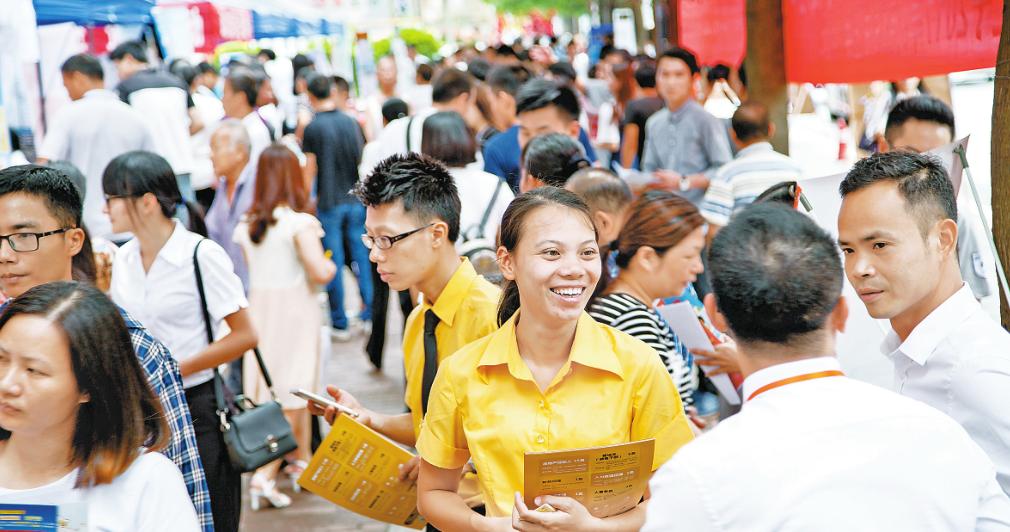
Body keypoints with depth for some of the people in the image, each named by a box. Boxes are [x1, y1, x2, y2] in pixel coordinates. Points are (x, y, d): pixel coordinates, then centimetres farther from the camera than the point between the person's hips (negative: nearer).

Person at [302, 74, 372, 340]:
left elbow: (310, 170, -9)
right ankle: (368, 313, 13)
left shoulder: (313, 127, -10)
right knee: (361, 255, 10)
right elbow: (362, 159, 11)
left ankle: (339, 323, 7)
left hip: (329, 201, -4)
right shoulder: (350, 122, 3)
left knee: (334, 262, 2)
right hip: (356, 199, 4)